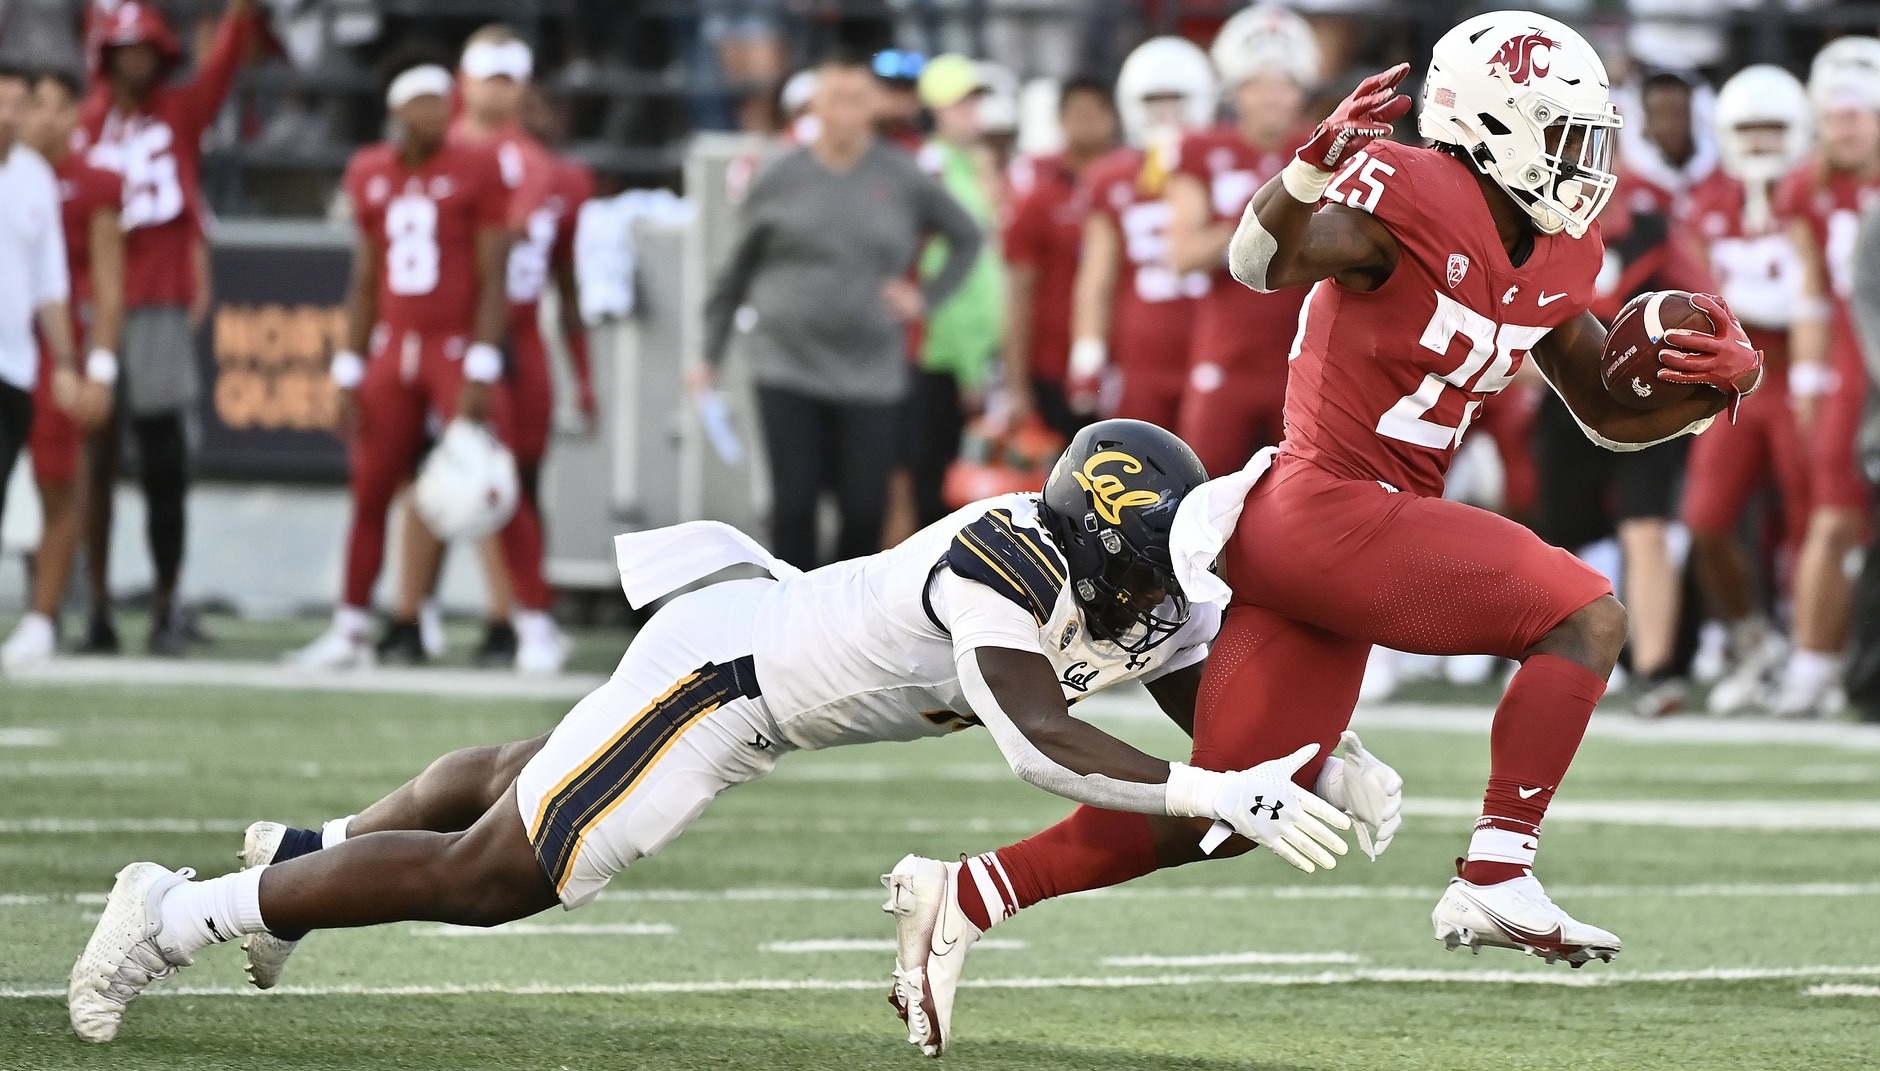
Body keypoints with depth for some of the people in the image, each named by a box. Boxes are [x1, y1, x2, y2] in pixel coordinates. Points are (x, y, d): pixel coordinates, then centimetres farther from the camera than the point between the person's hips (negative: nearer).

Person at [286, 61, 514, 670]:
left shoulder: (476, 171, -5)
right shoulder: (371, 175, 9)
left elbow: (493, 280, -8)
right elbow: (365, 284, 15)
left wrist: (479, 374, -14)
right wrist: (350, 373, 11)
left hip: (459, 349, -5)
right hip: (394, 350, 5)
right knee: (370, 494, 9)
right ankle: (351, 632, 19)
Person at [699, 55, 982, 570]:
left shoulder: (903, 179, 4)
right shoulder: (781, 179, 4)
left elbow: (967, 238, 17)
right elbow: (735, 273, 10)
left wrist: (927, 296, 5)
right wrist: (710, 357, 8)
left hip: (870, 373, 1)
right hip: (788, 371, -1)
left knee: (864, 508, 1)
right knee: (794, 504, -5)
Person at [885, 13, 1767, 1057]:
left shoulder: (1553, 261, 13)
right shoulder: (1411, 194, -14)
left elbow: (1616, 414, 20)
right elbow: (1262, 263, -29)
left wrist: (1713, 378, 1)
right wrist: (1321, 158, -47)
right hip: (1331, 512, -9)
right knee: (1584, 617, -12)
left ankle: (962, 896, 14)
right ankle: (1496, 881, -14)